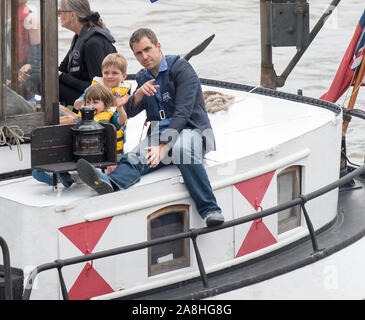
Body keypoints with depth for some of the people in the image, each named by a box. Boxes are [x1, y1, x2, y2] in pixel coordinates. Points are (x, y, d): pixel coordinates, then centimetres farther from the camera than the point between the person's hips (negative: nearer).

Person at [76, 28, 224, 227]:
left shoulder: (181, 69, -5)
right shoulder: (143, 78, 16)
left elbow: (182, 113, -15)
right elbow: (129, 112, 10)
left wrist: (163, 147, -26)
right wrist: (138, 94, -13)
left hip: (190, 130, -5)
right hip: (159, 133, 5)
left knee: (183, 149, -41)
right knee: (135, 158, -29)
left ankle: (209, 210, -42)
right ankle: (108, 183, -62)